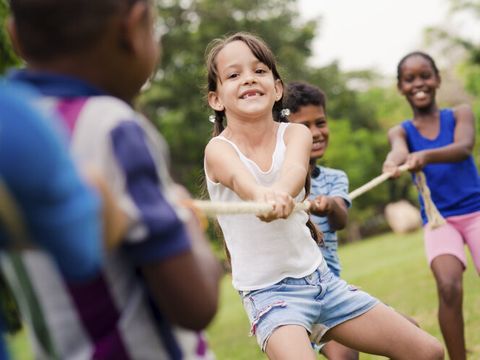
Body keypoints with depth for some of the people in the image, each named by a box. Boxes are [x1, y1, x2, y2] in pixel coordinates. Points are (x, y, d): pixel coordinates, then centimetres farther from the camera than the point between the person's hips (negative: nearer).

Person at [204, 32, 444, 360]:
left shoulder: (295, 134, -3)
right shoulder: (219, 150, -12)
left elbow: (295, 168, -28)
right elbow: (240, 178, -36)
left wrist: (281, 192, -52)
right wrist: (262, 195, -60)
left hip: (320, 277, 4)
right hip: (269, 292, -4)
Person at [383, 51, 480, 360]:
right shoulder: (401, 131, 4)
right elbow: (400, 150, -21)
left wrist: (426, 156, -43)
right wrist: (394, 160, -47)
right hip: (438, 220, 0)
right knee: (448, 287, -24)